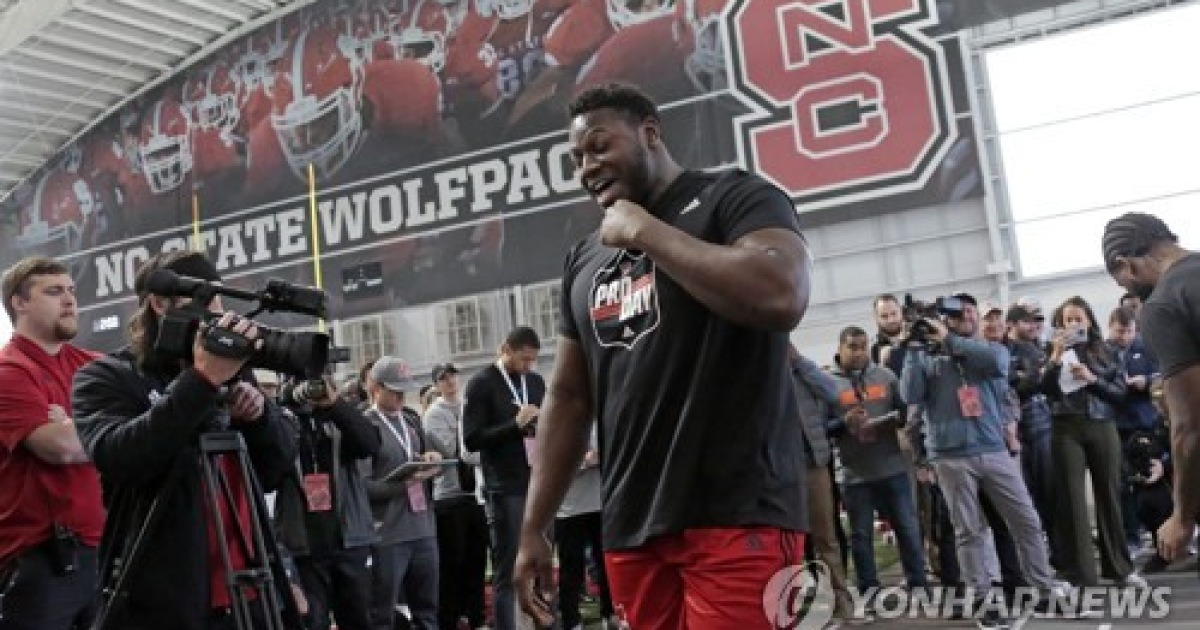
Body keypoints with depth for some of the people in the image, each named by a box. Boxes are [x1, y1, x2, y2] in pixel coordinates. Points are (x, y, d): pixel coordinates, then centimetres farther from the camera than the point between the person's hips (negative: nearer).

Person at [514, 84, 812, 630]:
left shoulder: (735, 198, -1)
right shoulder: (584, 259, 17)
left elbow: (781, 296, -22)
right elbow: (568, 398, 18)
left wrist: (645, 231, -11)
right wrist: (532, 530, 13)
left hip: (737, 516, -6)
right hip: (630, 529, 6)